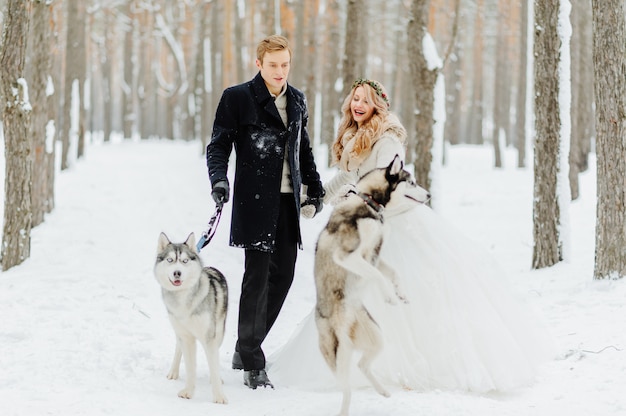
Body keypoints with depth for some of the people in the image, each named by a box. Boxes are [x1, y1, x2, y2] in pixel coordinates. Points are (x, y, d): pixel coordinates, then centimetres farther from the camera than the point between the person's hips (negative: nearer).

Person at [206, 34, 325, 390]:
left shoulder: (297, 100, 14)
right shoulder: (238, 98, -3)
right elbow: (219, 145, -4)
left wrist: (315, 187, 23)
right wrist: (220, 178, -21)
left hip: (289, 200, 6)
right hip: (255, 200, -6)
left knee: (283, 276, 6)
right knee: (258, 277, -8)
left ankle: (246, 348, 21)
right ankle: (253, 364, -3)